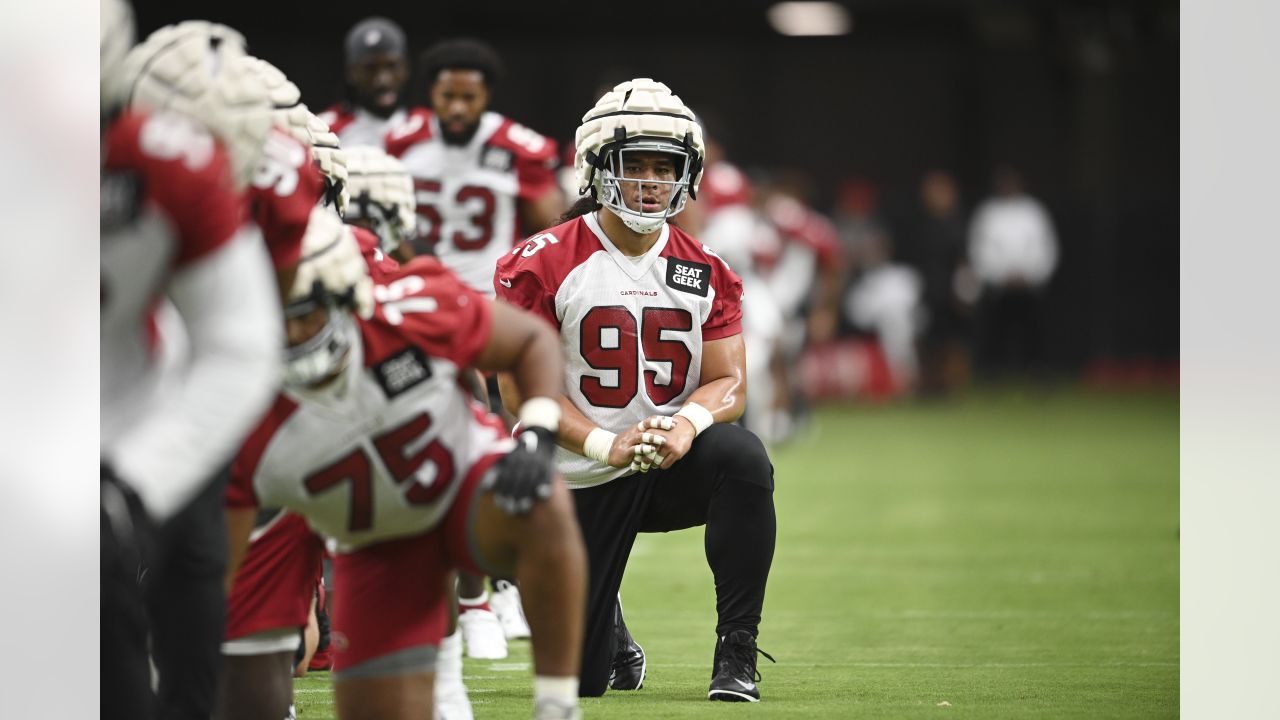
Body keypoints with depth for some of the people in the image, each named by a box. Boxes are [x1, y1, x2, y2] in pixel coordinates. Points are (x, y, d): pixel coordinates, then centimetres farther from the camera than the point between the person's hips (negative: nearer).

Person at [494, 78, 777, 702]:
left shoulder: (704, 271, 1)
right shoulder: (545, 264, -9)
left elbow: (728, 382, -1)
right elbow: (522, 386, -12)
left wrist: (688, 423, -24)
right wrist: (607, 445, -24)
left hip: (676, 464, 2)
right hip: (584, 481, -2)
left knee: (744, 459, -35)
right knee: (578, 682, -2)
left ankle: (736, 652, -23)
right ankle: (610, 633, 40)